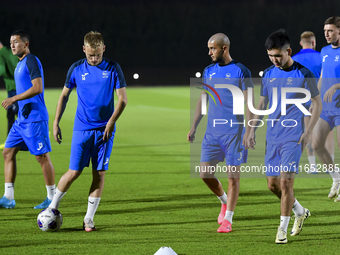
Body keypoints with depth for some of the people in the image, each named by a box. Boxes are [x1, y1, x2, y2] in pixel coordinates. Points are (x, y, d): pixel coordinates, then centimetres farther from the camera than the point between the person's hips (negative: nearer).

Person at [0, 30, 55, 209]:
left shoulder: (31, 61, -11)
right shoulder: (20, 64, 18)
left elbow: (37, 88, -21)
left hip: (34, 118, -10)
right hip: (22, 119, 10)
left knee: (42, 156, -4)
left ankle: (52, 198, 3)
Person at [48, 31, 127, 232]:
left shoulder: (113, 68, -1)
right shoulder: (76, 69, 2)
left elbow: (123, 99, 0)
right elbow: (65, 95, 12)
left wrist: (112, 121, -12)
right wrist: (56, 123, 6)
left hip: (105, 130, 0)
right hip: (82, 129, 0)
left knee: (100, 174, -1)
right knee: (74, 172, -6)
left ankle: (89, 219, 7)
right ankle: (53, 206, 15)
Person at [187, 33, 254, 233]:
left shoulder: (240, 71, -5)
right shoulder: (209, 71, 11)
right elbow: (202, 100, 19)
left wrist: (249, 131, -13)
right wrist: (194, 127, 13)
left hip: (234, 132, -5)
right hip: (212, 132, 5)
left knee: (233, 176, -4)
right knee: (205, 173, 0)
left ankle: (228, 220, 4)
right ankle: (225, 201, 25)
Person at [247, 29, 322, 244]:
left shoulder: (303, 74, -6)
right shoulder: (269, 74, 8)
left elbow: (318, 104, -2)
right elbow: (262, 104, 19)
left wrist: (308, 132, -10)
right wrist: (253, 129, 10)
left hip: (293, 137, -6)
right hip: (272, 137, 6)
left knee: (286, 181, -12)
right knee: (273, 184, 7)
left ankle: (283, 228, -2)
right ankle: (300, 212, 30)